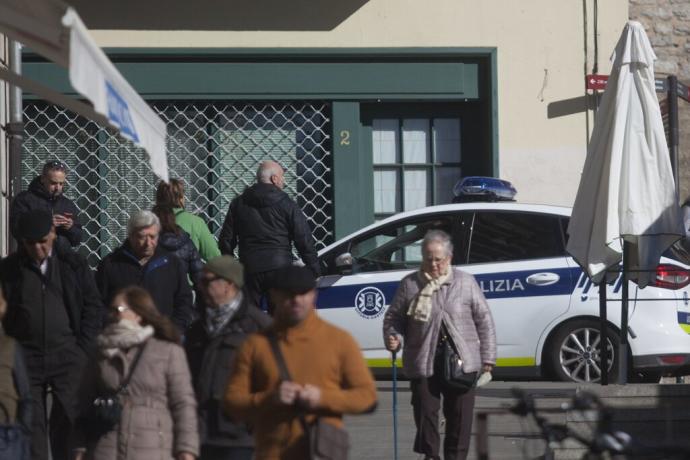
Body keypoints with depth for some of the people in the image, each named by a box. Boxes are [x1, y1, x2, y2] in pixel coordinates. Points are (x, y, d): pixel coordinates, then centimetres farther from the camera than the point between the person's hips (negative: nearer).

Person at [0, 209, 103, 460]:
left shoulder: (73, 264, 4)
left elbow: (93, 307, 7)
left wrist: (82, 348, -1)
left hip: (67, 357, 0)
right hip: (25, 361, 0)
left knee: (67, 425, -3)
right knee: (31, 427, 1)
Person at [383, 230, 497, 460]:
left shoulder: (465, 282, 3)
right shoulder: (410, 284, 2)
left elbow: (484, 320, 7)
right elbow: (393, 317, 10)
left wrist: (487, 357, 4)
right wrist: (393, 337, -11)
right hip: (423, 363, -1)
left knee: (459, 418, 6)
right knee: (425, 413, -1)